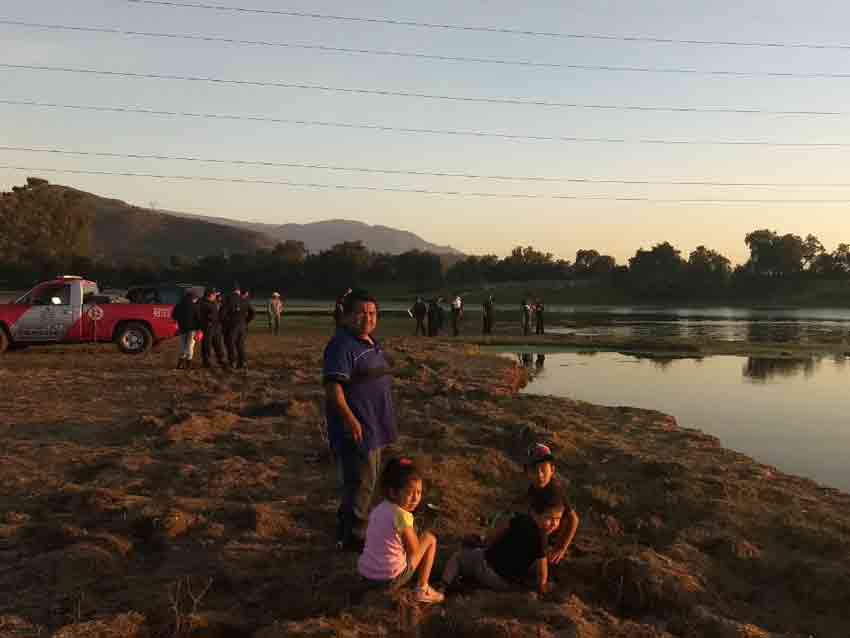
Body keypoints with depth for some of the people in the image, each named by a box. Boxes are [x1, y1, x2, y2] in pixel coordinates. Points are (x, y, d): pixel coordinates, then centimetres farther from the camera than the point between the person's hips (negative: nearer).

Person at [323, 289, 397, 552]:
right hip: (355, 428, -10)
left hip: (373, 426, 10)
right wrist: (349, 418, -31)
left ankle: (347, 526, 35)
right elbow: (332, 385, -26)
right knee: (361, 482, -2)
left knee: (366, 480, 20)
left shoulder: (372, 343, 13)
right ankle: (352, 537, 12)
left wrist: (384, 420, 23)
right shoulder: (342, 345, -18)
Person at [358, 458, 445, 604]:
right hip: (390, 580, -7)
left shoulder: (378, 509, 3)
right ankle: (422, 590, 11)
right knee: (430, 538, 9)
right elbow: (414, 551, -8)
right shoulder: (403, 515, -19)